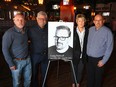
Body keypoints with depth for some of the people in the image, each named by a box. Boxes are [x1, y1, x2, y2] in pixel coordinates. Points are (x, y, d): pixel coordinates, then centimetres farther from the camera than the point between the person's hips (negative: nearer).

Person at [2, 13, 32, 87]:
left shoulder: (26, 30, -2)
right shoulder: (9, 33, -20)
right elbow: (5, 49, -17)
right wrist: (11, 64, -16)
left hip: (27, 59, 6)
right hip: (17, 61, -5)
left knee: (28, 78, 21)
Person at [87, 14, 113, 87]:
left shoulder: (107, 32, -14)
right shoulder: (90, 29, 2)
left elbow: (109, 48, -14)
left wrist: (103, 61, -14)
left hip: (99, 59, -4)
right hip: (89, 58, 4)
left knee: (98, 77, 14)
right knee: (90, 76, 18)